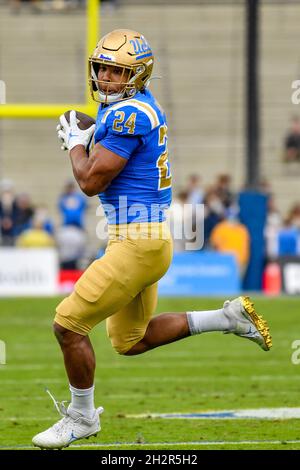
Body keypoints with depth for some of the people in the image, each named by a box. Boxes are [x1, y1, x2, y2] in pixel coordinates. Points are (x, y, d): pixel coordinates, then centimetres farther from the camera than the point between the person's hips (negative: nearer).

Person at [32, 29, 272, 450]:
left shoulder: (128, 115, -19)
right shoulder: (145, 107, 13)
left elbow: (91, 182, -17)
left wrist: (76, 142, 0)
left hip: (138, 243, -10)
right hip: (144, 240, 10)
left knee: (69, 325, -4)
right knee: (131, 341, 22)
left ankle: (82, 417, 11)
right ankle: (229, 318, 22)